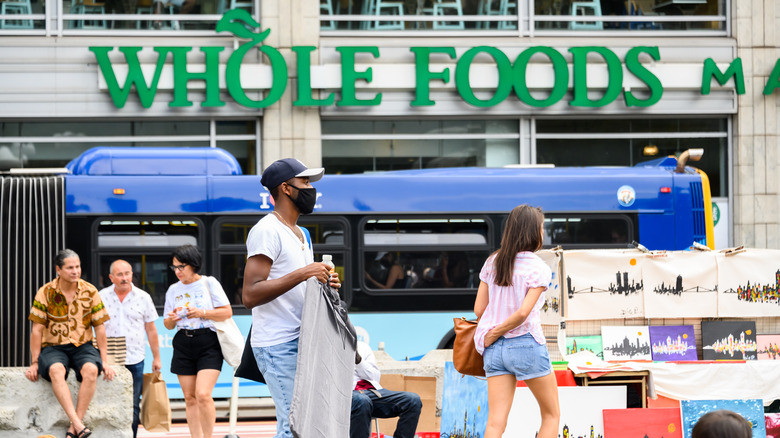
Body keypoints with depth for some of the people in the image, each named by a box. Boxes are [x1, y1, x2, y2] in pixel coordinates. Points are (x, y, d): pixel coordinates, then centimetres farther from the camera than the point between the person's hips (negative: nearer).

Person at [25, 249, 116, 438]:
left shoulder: (90, 292, 1)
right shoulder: (45, 293, -3)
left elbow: (99, 328, 4)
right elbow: (37, 330, -1)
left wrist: (104, 361, -1)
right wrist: (35, 363, -5)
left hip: (82, 346, 1)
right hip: (53, 347, -1)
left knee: (91, 369, -33)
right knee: (56, 370, -37)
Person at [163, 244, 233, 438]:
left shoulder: (209, 283, 0)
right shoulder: (173, 290, 12)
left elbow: (227, 312, -2)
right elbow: (168, 325, 17)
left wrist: (202, 313, -14)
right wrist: (171, 319, -6)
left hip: (208, 343, -5)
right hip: (183, 344, 5)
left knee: (203, 394, -18)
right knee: (190, 398, 3)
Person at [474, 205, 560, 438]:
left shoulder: (492, 262, 7)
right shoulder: (539, 269, -9)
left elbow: (479, 309, 8)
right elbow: (523, 312, -18)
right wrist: (495, 333, -6)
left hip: (494, 349, 5)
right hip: (527, 344, -5)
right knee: (551, 414, 12)